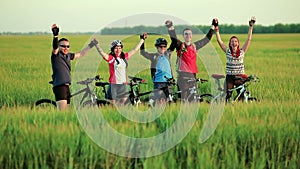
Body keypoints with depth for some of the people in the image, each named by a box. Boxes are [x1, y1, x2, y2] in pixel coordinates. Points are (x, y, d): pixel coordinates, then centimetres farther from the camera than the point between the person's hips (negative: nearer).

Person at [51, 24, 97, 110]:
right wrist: (55, 35, -41)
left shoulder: (68, 56, 15)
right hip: (59, 86, -8)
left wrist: (90, 45, 33)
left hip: (67, 86, 8)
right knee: (62, 112, -18)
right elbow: (55, 47, -24)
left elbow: (80, 54, 28)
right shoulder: (56, 55, -5)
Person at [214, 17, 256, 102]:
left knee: (242, 96, -3)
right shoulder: (227, 52, 3)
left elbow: (249, 39, 1)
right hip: (230, 77, 0)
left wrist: (251, 27, -3)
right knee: (227, 96, -7)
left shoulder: (242, 52, 3)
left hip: (240, 77, 0)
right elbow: (219, 41, -1)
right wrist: (216, 28, -6)